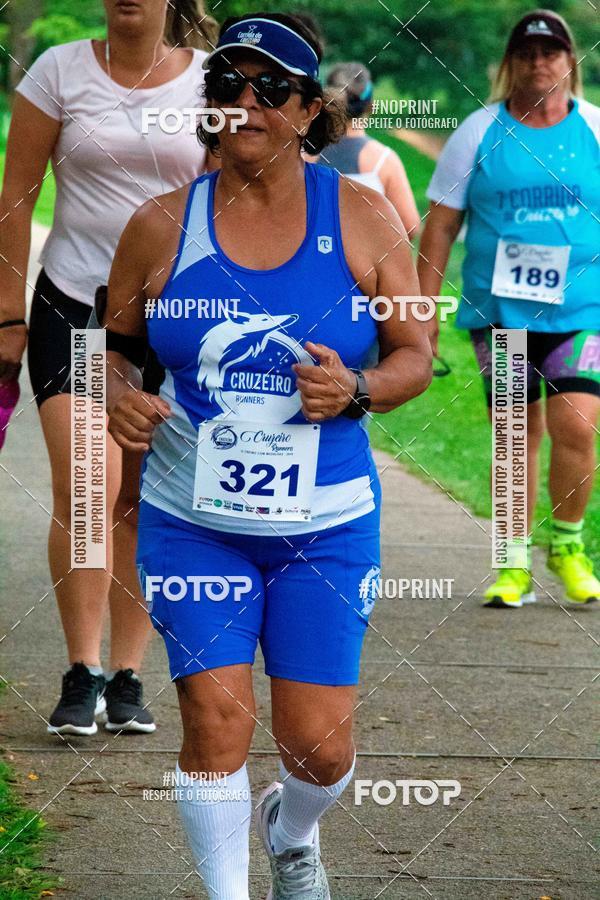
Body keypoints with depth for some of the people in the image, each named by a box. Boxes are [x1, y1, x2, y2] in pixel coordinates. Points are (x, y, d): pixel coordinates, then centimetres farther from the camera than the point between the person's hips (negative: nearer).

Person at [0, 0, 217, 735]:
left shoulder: (213, 81, 2)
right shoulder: (61, 71, 0)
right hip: (73, 307, -1)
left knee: (144, 501, 5)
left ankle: (127, 675, 14)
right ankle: (82, 674, -5)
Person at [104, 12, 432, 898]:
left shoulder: (363, 218, -1)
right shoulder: (162, 225, -1)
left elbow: (416, 355, 4)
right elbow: (114, 342, 11)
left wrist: (357, 390, -16)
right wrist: (120, 394, -12)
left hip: (327, 527, 0)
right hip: (193, 522, 0)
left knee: (320, 744, 2)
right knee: (216, 722, -8)